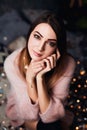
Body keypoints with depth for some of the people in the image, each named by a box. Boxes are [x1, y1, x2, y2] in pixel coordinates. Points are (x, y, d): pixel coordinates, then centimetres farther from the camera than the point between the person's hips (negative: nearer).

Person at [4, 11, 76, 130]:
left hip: (50, 109, 2)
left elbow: (51, 114, -27)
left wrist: (40, 77, -39)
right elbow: (28, 113, -24)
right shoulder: (12, 62, -28)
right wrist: (29, 78, -39)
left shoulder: (67, 64, -28)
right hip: (21, 110, -1)